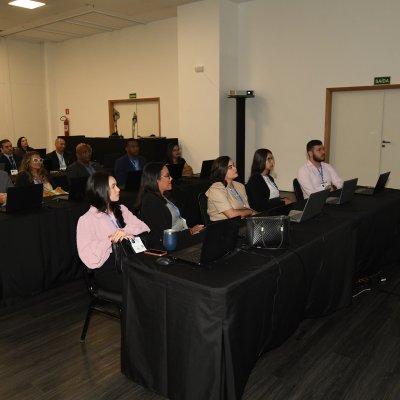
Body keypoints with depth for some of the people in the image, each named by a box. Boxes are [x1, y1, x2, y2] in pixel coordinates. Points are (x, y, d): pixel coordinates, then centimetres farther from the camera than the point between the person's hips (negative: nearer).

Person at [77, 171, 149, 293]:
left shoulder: (121, 209, 15)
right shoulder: (86, 220, -4)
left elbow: (144, 228, 2)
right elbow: (90, 259, -14)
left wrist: (126, 231, -15)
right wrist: (111, 239, -17)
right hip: (108, 271, -5)